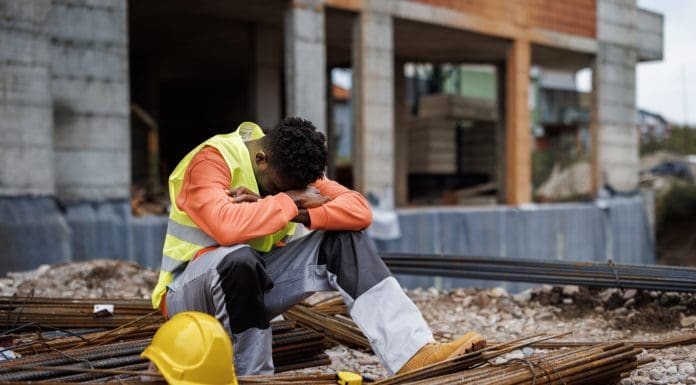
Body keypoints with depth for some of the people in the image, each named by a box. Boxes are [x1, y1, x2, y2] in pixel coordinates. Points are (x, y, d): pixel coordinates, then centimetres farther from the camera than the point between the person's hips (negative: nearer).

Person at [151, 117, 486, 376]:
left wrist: (284, 210, -28)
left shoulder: (289, 168, -2)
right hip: (193, 291, -6)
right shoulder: (210, 160, -20)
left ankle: (415, 352, -26)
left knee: (342, 239, -14)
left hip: (254, 285, 6)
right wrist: (291, 201, -26)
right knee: (238, 259, -40)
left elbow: (360, 211, -14)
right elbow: (226, 226, -40)